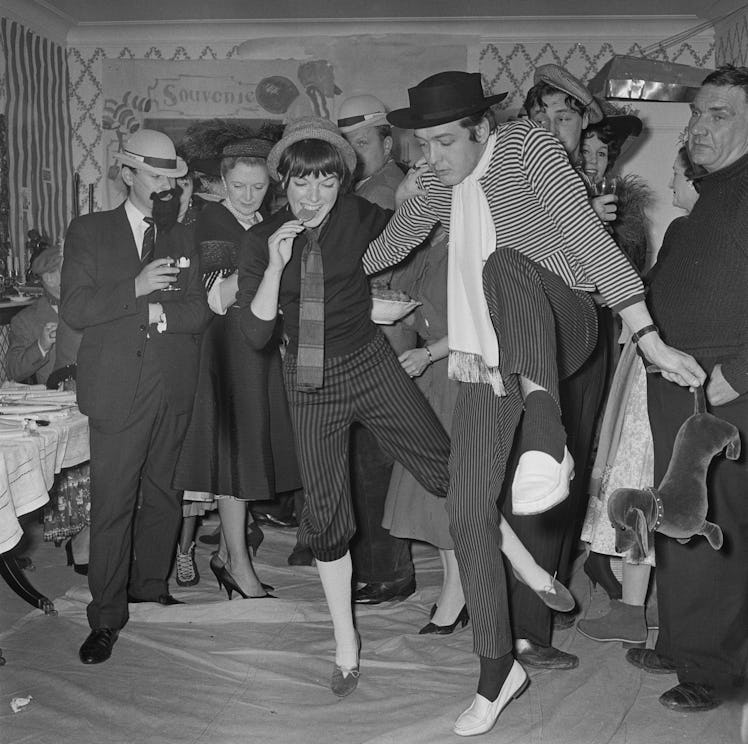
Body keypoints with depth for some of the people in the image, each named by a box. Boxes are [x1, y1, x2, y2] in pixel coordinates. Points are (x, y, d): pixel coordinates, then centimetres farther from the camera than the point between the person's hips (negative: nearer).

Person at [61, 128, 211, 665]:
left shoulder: (181, 238, 15)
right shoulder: (89, 232, 5)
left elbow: (199, 313, 7)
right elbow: (75, 309, -6)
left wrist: (159, 311, -12)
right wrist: (137, 289, -18)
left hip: (174, 391, 4)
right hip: (119, 390, -4)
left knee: (164, 497, 10)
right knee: (112, 504, -3)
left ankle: (151, 587, 29)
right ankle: (107, 617, 6)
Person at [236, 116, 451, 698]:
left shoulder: (360, 217, -5)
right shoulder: (262, 240, -2)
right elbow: (256, 333, -9)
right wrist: (276, 265, -17)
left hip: (370, 363, -1)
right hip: (311, 382, 1)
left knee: (449, 468, -11)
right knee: (325, 511, 7)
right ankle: (346, 643, 23)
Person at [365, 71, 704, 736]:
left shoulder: (531, 147, -8)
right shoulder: (433, 182, 8)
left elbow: (591, 242, -15)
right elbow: (384, 249, 21)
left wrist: (651, 341, -20)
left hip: (558, 331, -5)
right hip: (485, 365, 5)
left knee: (505, 261, -36)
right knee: (469, 516, -1)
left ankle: (545, 437, -50)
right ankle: (498, 670, 14)